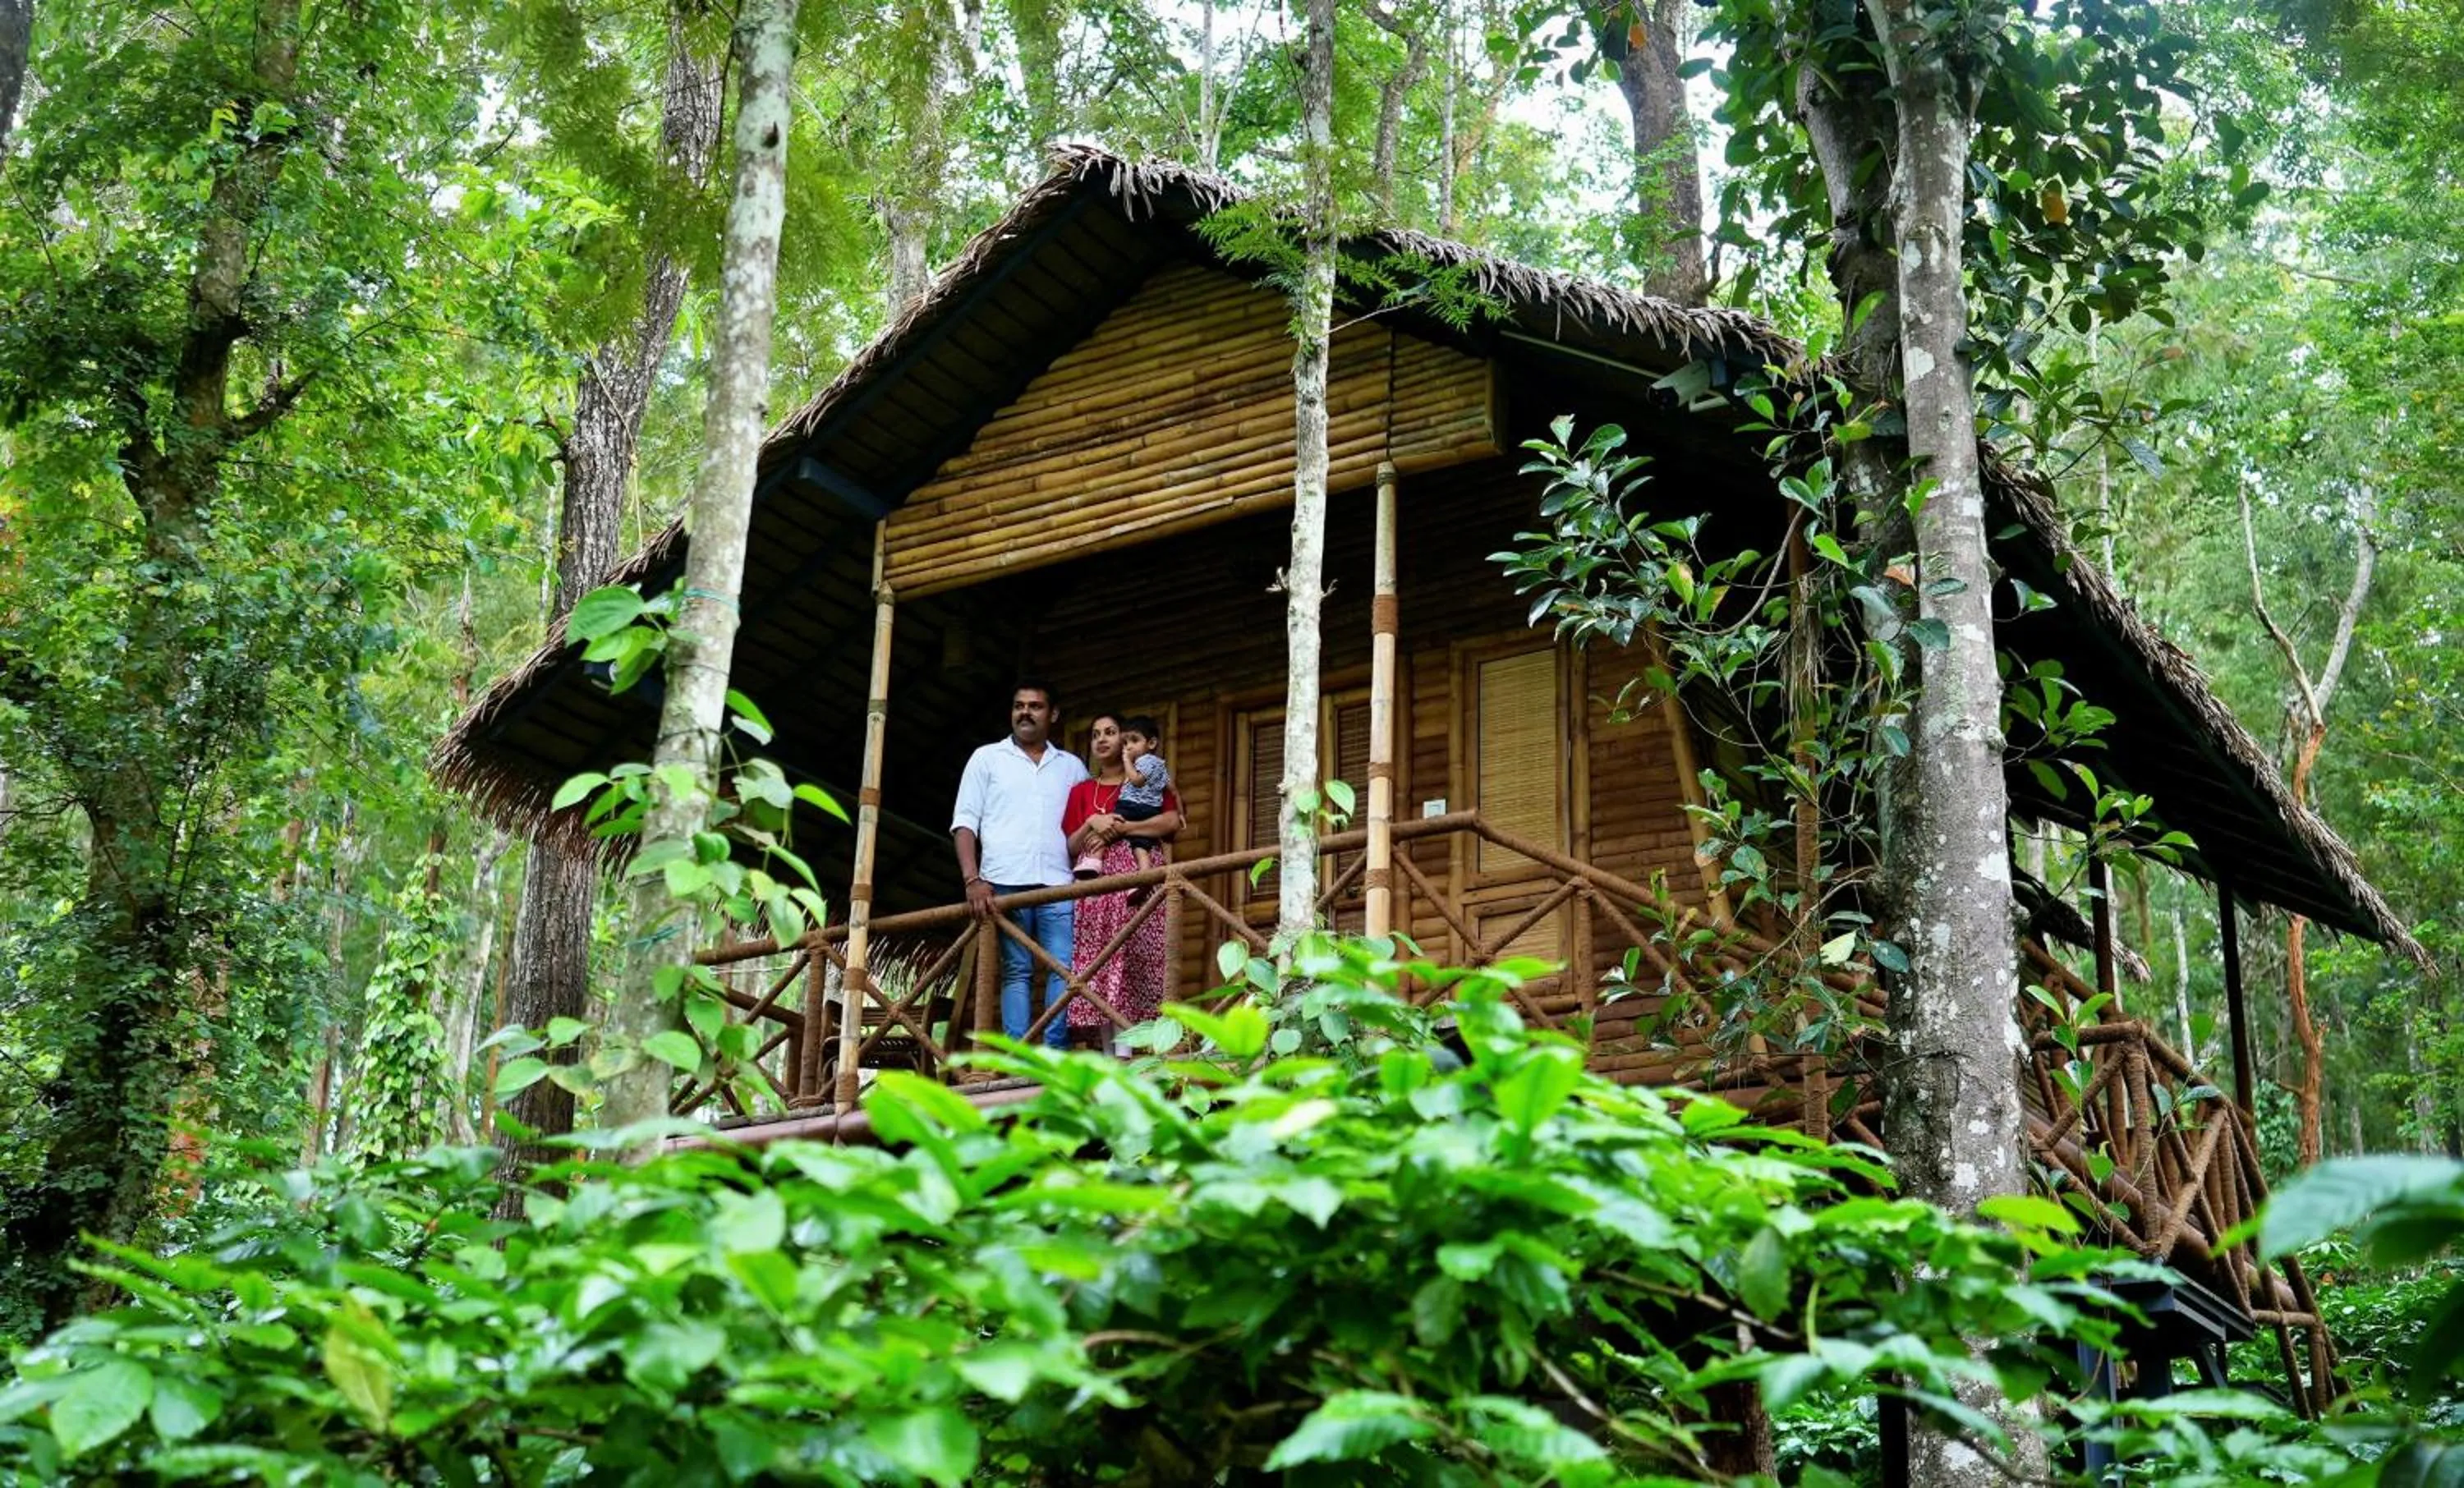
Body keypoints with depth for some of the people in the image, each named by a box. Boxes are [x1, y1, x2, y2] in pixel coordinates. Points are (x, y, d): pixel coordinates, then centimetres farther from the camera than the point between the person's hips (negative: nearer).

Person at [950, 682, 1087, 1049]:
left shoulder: (1072, 766, 21)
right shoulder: (987, 758, 14)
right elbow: (965, 822, 7)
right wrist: (973, 880, -7)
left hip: (1058, 884, 2)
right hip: (1004, 884, -1)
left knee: (1066, 968, -13)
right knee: (1016, 972, -5)